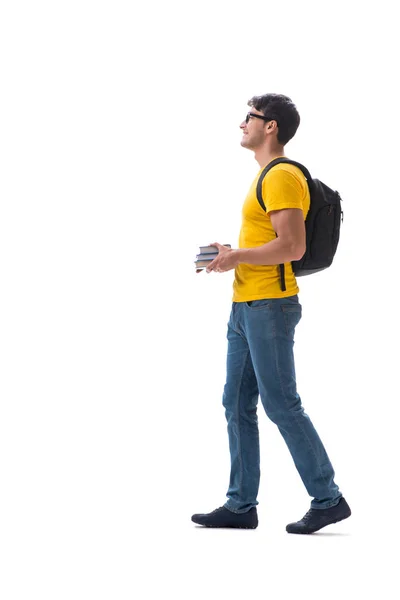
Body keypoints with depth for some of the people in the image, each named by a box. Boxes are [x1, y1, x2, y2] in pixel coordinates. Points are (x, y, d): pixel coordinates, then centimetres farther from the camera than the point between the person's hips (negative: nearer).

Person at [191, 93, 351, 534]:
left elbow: (293, 246, -22)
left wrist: (238, 257, -16)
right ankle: (241, 505, 14)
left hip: (269, 307, -10)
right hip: (245, 307, 10)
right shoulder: (267, 176, 19)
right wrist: (231, 254, 13)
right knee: (237, 405, 9)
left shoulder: (282, 176, -13)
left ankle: (328, 499, 0)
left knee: (281, 404, -7)